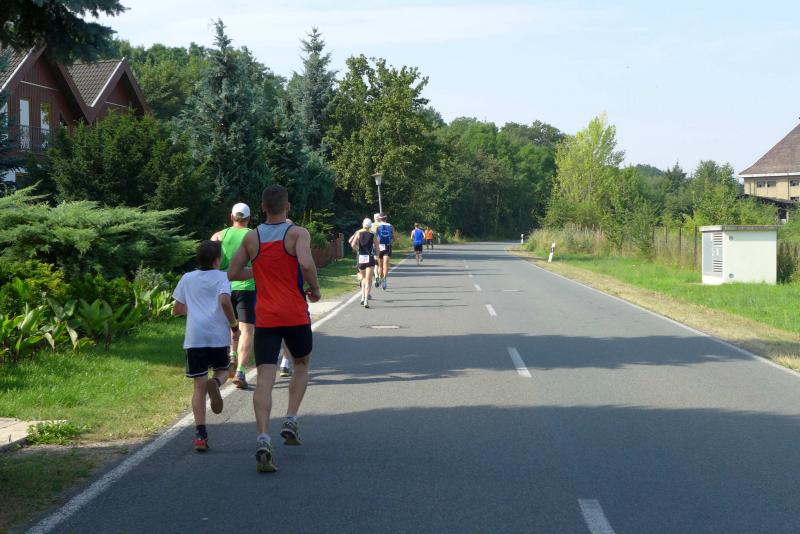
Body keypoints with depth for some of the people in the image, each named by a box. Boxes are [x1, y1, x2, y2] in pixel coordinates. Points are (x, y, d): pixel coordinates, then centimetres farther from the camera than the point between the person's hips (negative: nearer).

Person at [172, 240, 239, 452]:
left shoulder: (187, 279, 16)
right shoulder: (221, 277, 5)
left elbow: (176, 310, 19)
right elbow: (225, 301, -13)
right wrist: (234, 325, -3)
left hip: (194, 337, 2)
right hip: (218, 334, -2)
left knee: (199, 386, 3)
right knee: (222, 370, 22)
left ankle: (200, 434, -8)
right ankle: (215, 383, -16)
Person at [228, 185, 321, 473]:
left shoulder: (251, 238, 5)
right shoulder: (298, 233, -6)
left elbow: (232, 273, 11)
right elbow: (306, 263, -23)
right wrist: (315, 289, -6)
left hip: (265, 318, 2)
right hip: (295, 316, -2)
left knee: (265, 378, -6)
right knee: (301, 365, 25)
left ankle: (263, 440, -23)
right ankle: (291, 420, 11)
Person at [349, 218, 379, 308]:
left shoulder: (358, 233, 1)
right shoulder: (373, 235, 0)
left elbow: (352, 244, -10)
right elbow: (377, 247, 2)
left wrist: (357, 249, 8)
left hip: (361, 258, 2)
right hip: (370, 258, -2)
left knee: (364, 278, 23)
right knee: (368, 280, -4)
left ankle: (363, 297, 16)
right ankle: (366, 300, -17)